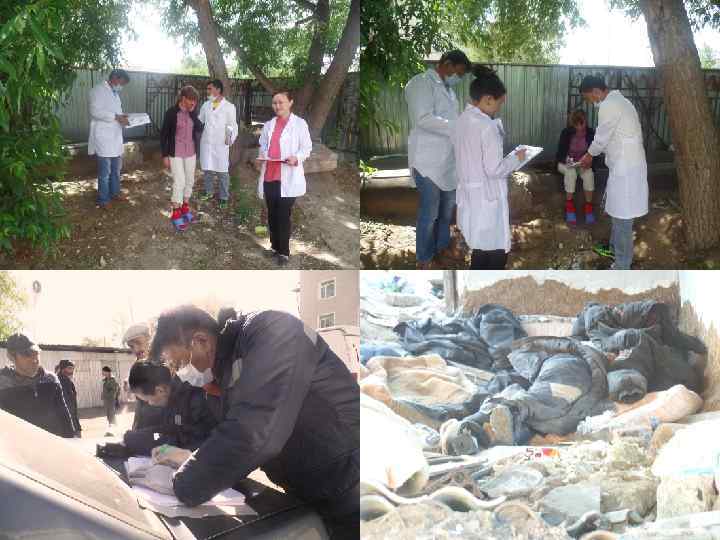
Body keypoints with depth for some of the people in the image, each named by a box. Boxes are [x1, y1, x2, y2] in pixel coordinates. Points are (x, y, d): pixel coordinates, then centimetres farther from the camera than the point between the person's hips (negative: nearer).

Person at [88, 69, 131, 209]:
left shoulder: (115, 93, 18)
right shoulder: (98, 90, -11)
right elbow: (95, 111, -22)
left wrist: (122, 118, 5)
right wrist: (116, 117, -24)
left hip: (115, 137, 9)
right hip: (104, 138, -9)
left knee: (116, 168, 17)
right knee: (105, 171, -3)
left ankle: (114, 193, 31)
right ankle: (103, 200, 6)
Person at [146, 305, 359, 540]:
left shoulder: (272, 332, -20)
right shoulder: (230, 364, 9)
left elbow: (252, 432, -30)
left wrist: (187, 485, -19)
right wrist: (190, 457, 2)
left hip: (348, 502, -9)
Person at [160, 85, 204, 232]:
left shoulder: (192, 113, 3)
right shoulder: (171, 112, -12)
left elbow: (199, 129, -6)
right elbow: (164, 134, -8)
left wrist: (192, 112, -14)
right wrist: (165, 155, -10)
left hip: (191, 152, 5)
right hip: (176, 153, -5)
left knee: (189, 181, 12)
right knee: (179, 182, -9)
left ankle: (185, 208, 28)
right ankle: (175, 214, 1)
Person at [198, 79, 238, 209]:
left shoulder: (229, 107, -4)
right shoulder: (206, 105, 9)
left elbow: (232, 125, -4)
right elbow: (198, 120, 16)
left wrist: (230, 136, -19)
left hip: (221, 144, -4)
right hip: (206, 142, 4)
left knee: (222, 171, 0)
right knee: (207, 169, 13)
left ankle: (224, 197, 9)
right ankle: (209, 192, 29)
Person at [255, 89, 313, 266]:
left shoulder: (299, 124, 0)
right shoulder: (268, 125, 15)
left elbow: (307, 148, -1)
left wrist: (297, 158, -20)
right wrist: (261, 156, -2)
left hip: (288, 178, -5)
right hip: (269, 176, 5)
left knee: (283, 215, -6)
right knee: (272, 214, 10)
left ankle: (284, 252, 1)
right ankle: (275, 247, 23)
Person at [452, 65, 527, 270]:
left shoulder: (462, 121, 5)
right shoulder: (487, 126, -21)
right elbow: (494, 169, -21)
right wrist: (517, 159, -6)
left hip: (470, 196, 9)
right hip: (487, 199, -9)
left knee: (481, 249, 19)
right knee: (497, 252, 2)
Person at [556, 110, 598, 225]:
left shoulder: (591, 133, -10)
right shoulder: (566, 132, -13)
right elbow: (560, 153, -11)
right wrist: (566, 160, -32)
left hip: (583, 164, 1)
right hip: (566, 163, -1)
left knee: (589, 174, -32)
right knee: (571, 173, -36)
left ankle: (589, 206, -22)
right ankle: (569, 206, -27)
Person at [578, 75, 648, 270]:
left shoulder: (609, 106, -19)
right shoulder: (618, 100, 14)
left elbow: (601, 138, -12)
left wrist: (589, 155, 6)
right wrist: (593, 154, 20)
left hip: (625, 168, -10)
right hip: (627, 165, 10)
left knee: (622, 217, -4)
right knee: (618, 210, 25)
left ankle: (622, 268, 1)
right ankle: (615, 247, 42)